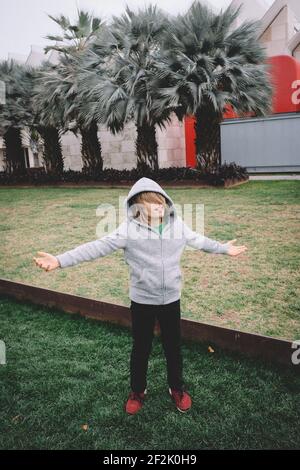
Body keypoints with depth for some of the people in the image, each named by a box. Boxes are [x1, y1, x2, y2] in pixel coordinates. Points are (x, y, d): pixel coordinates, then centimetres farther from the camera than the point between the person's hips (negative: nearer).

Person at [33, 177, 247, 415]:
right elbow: (99, 246, -21)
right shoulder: (130, 228, -15)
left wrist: (224, 248, 25)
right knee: (141, 348, 16)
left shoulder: (177, 224, -4)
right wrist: (60, 260, -29)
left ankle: (177, 388, 44)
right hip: (142, 300, -2)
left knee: (173, 346, 18)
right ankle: (138, 391, 41)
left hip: (171, 298, 2)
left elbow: (198, 240, 13)